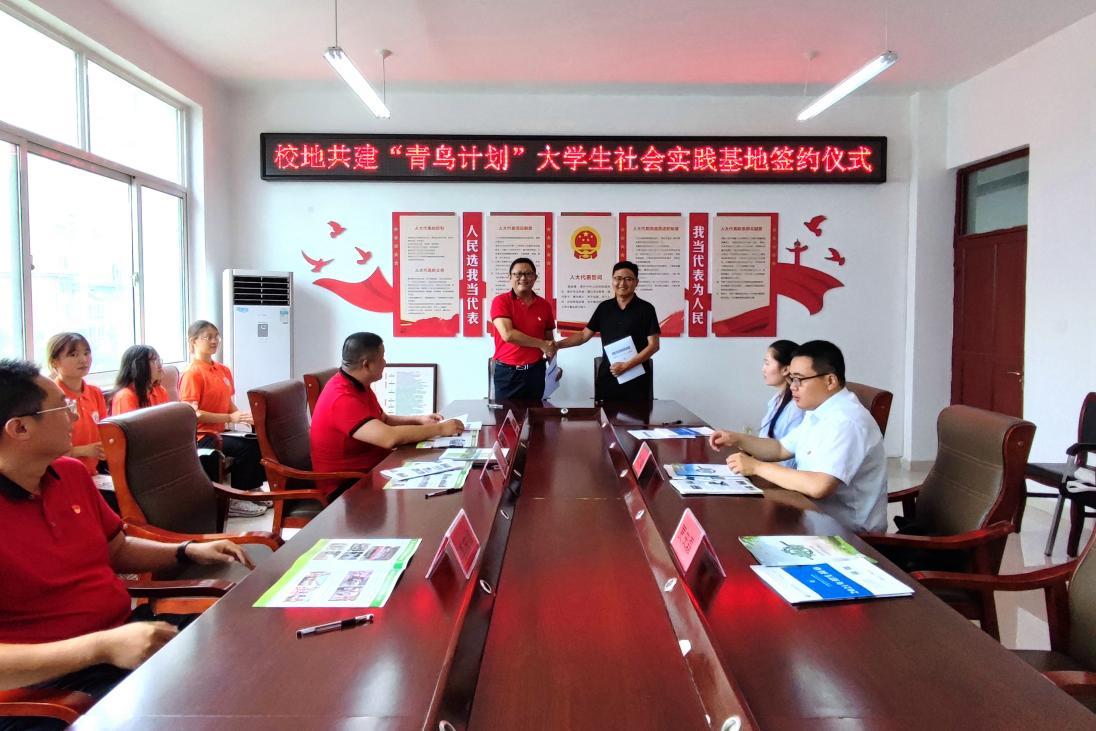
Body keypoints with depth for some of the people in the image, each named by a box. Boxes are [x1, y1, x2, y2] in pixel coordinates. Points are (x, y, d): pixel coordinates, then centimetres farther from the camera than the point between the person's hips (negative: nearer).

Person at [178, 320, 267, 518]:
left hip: (221, 431, 8)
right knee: (245, 448, -24)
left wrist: (243, 417, -5)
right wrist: (230, 418, -25)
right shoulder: (192, 373, -13)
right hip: (201, 435, -7)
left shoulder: (223, 370, 12)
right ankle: (235, 501, -11)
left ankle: (253, 490, 6)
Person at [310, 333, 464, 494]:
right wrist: (440, 429, -23)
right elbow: (389, 438, -33)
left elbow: (383, 420, 21)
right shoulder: (343, 398, -25)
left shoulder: (359, 386, 7)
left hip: (373, 467, 9)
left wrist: (418, 420, 5)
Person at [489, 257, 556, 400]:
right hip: (507, 372, -3)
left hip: (535, 371, 3)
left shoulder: (544, 305, 7)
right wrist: (541, 344, -11)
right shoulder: (500, 301, -6)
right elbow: (508, 335, -18)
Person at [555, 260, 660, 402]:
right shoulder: (604, 308, 8)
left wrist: (626, 365, -15)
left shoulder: (646, 309, -3)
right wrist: (558, 344, -2)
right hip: (607, 376, 3)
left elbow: (653, 345, -7)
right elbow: (584, 335, 12)